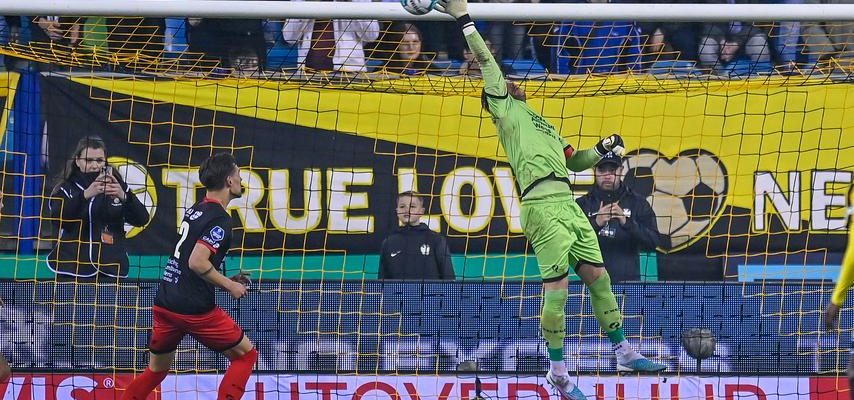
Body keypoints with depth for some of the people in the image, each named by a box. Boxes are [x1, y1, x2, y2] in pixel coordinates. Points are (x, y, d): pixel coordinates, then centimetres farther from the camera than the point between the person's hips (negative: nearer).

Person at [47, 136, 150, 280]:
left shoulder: (116, 187, 9)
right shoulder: (66, 189, 3)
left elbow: (142, 219, -3)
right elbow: (57, 218, -16)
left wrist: (124, 197, -24)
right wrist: (85, 195, -32)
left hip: (110, 269, 1)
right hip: (73, 269, -1)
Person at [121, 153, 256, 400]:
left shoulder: (195, 211, 15)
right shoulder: (220, 219, -12)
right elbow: (197, 262, -22)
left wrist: (224, 280, 19)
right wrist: (230, 286, -10)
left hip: (164, 303, 8)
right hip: (194, 309, -8)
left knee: (156, 371, 20)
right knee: (245, 354, 8)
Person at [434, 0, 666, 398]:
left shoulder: (538, 122, 31)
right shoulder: (505, 110, 10)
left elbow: (574, 160, 36)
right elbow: (488, 66, 2)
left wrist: (602, 148, 22)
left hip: (567, 204, 8)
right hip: (543, 205, -8)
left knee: (597, 275, 7)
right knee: (556, 286, -10)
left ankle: (624, 352, 14)